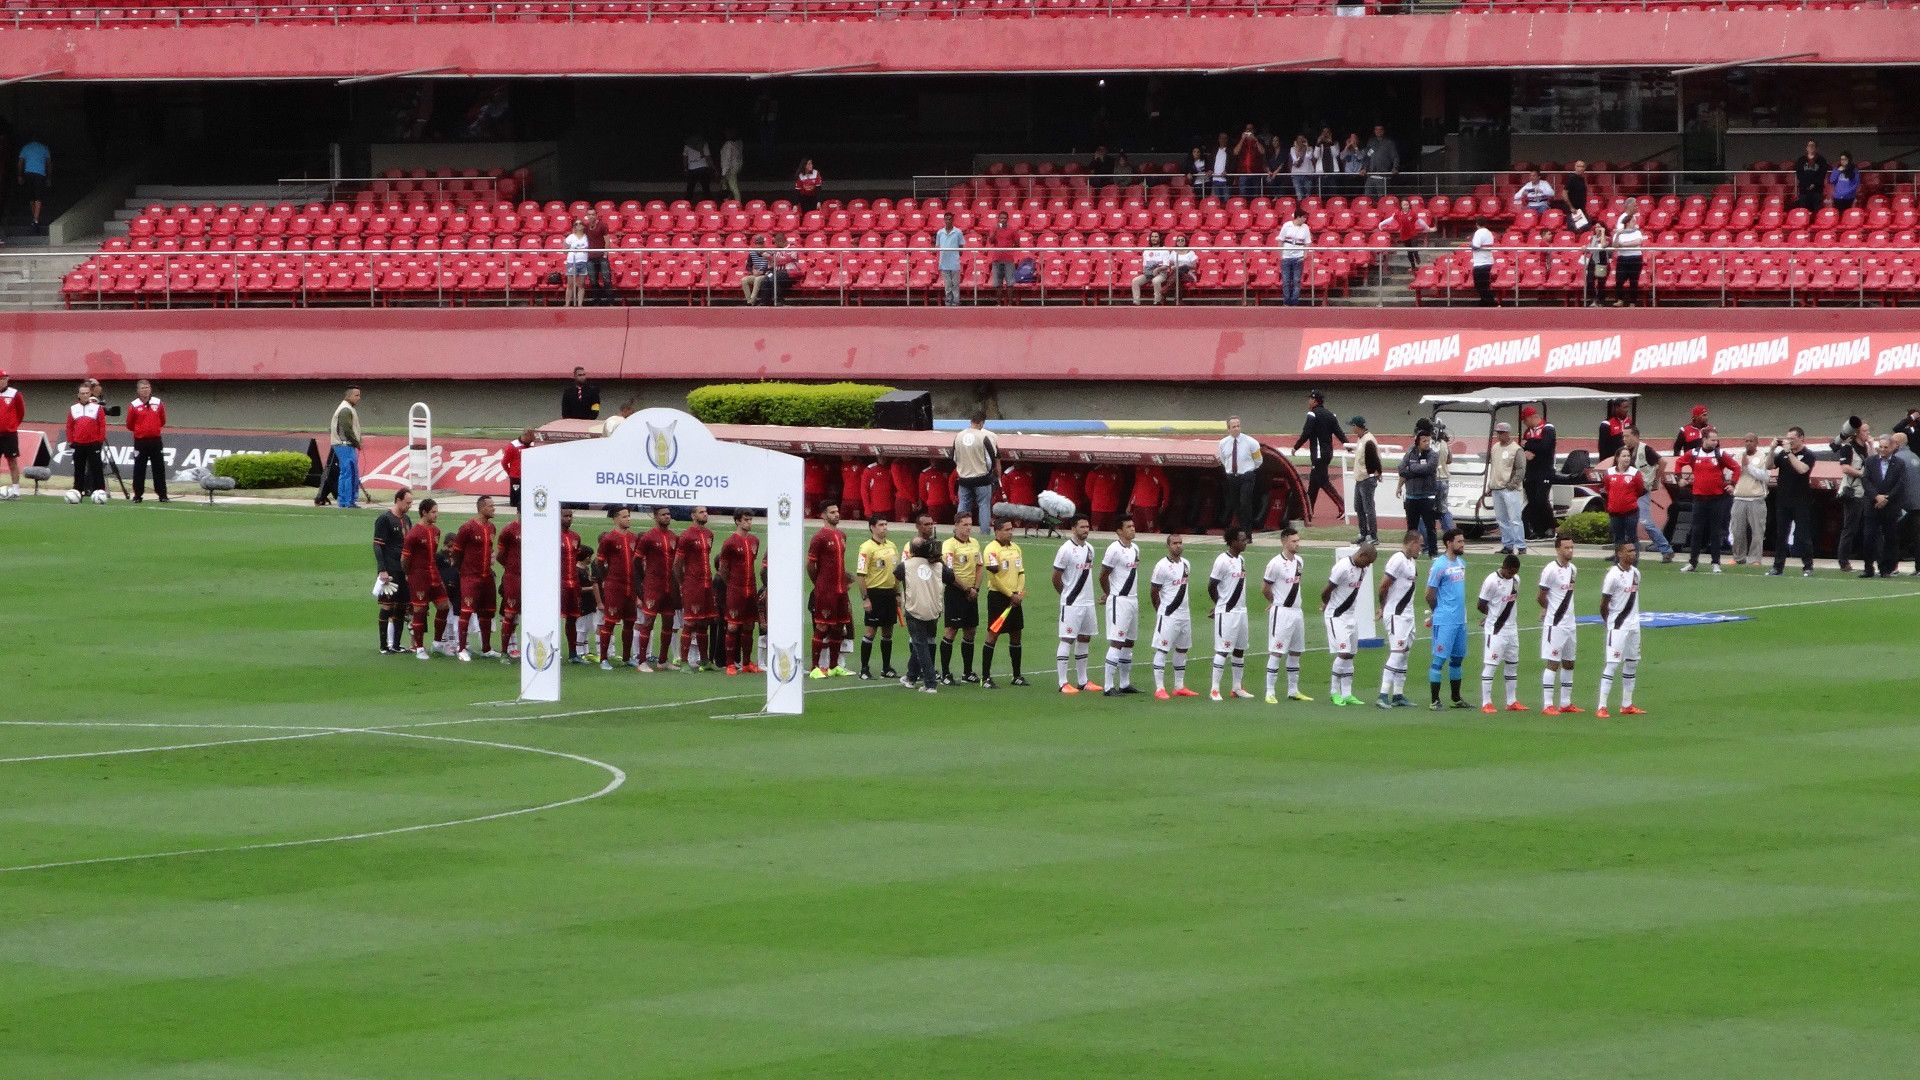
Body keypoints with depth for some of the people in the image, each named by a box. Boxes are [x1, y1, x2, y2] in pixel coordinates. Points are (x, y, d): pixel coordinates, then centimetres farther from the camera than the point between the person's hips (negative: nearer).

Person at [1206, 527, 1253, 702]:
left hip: (1241, 610, 8)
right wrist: (1220, 604, 4)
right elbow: (1211, 586, -12)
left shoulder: (1241, 559, 11)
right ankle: (1215, 690, -5)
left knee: (1239, 650, 13)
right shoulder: (1222, 561, -16)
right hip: (1226, 613, -8)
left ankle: (1237, 687, 22)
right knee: (1222, 650, -7)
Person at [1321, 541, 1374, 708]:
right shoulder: (1343, 567, -23)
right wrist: (1327, 606, 4)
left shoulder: (1362, 569, 4)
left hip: (1351, 615, 8)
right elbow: (1326, 591, -15)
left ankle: (1346, 694, 12)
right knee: (1343, 653, -13)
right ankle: (1335, 692, -1)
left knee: (1349, 655, 8)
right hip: (1336, 616, -8)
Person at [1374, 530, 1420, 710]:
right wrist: (1384, 606, -4)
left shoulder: (1412, 561, 12)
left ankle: (1398, 695, 16)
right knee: (1397, 653, -13)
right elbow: (1383, 585, -18)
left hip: (1407, 613, 10)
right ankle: (1383, 694, -14)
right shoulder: (1398, 560, -18)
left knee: (1405, 654, 11)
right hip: (1395, 614, -10)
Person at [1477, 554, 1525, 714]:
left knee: (1512, 664, 12)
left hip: (1511, 628, 8)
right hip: (1494, 629, -8)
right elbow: (1481, 606, -11)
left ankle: (1512, 702, 20)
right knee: (1490, 664, -5)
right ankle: (1486, 703, -2)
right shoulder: (1492, 581, -17)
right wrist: (1493, 616, 3)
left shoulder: (1515, 580, 6)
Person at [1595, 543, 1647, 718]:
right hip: (1618, 627, -8)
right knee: (1613, 664, -10)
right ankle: (1601, 707, -10)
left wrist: (1634, 618, 13)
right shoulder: (1614, 575, -16)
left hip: (1633, 624, 8)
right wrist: (1608, 622, 2)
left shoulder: (1635, 572, 8)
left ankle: (1627, 705, 22)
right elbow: (1604, 604, -10)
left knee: (1632, 663, 13)